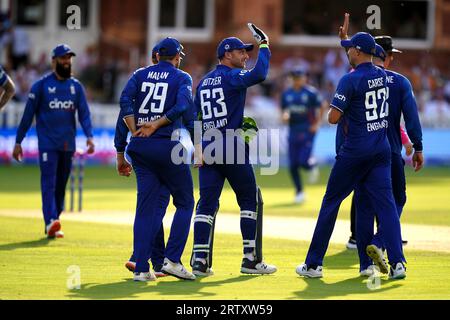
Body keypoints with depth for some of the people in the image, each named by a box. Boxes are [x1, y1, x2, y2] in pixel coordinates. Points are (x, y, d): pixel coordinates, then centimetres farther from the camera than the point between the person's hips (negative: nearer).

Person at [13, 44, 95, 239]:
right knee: (49, 182, -15)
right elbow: (28, 115, 0)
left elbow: (84, 113, 3)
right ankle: (51, 222, -27)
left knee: (61, 185, 8)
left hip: (68, 145, 4)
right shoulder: (41, 85, -1)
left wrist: (89, 136, -14)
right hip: (47, 144, -4)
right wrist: (18, 142, -3)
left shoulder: (76, 86, 10)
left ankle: (53, 226, 16)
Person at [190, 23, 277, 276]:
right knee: (251, 201, 4)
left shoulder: (203, 83, 17)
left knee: (207, 203, 4)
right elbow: (259, 74, -24)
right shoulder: (233, 76, -6)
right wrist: (264, 45, -11)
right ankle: (251, 259, 3)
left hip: (207, 148, 6)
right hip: (232, 147, -6)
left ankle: (200, 260, -6)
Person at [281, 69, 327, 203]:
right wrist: (285, 115, -7)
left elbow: (322, 106, -1)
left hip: (307, 130, -5)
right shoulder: (286, 94, 7)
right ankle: (299, 192, 16)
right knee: (293, 165, 1)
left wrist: (317, 124, -5)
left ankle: (312, 164, 22)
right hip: (293, 130, 5)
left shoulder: (311, 92, -8)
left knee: (303, 161, -15)